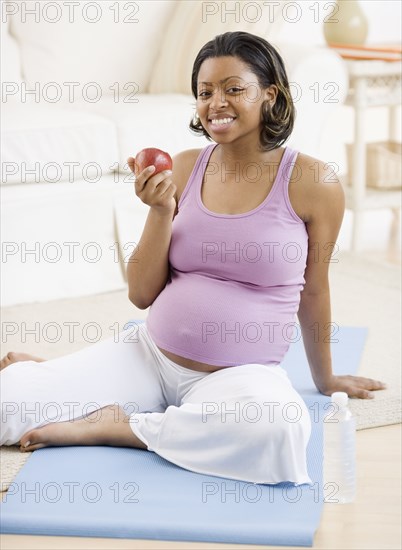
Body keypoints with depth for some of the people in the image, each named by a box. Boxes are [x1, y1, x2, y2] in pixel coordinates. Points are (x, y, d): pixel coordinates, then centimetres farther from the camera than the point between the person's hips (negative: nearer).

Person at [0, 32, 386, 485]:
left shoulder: (311, 182, -7)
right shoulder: (182, 168, 1)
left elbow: (312, 292, 7)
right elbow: (142, 294, 2)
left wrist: (325, 378, 17)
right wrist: (161, 211, -12)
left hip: (241, 373, -2)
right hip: (149, 355, 2)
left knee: (278, 431, -39)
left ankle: (111, 426, -17)